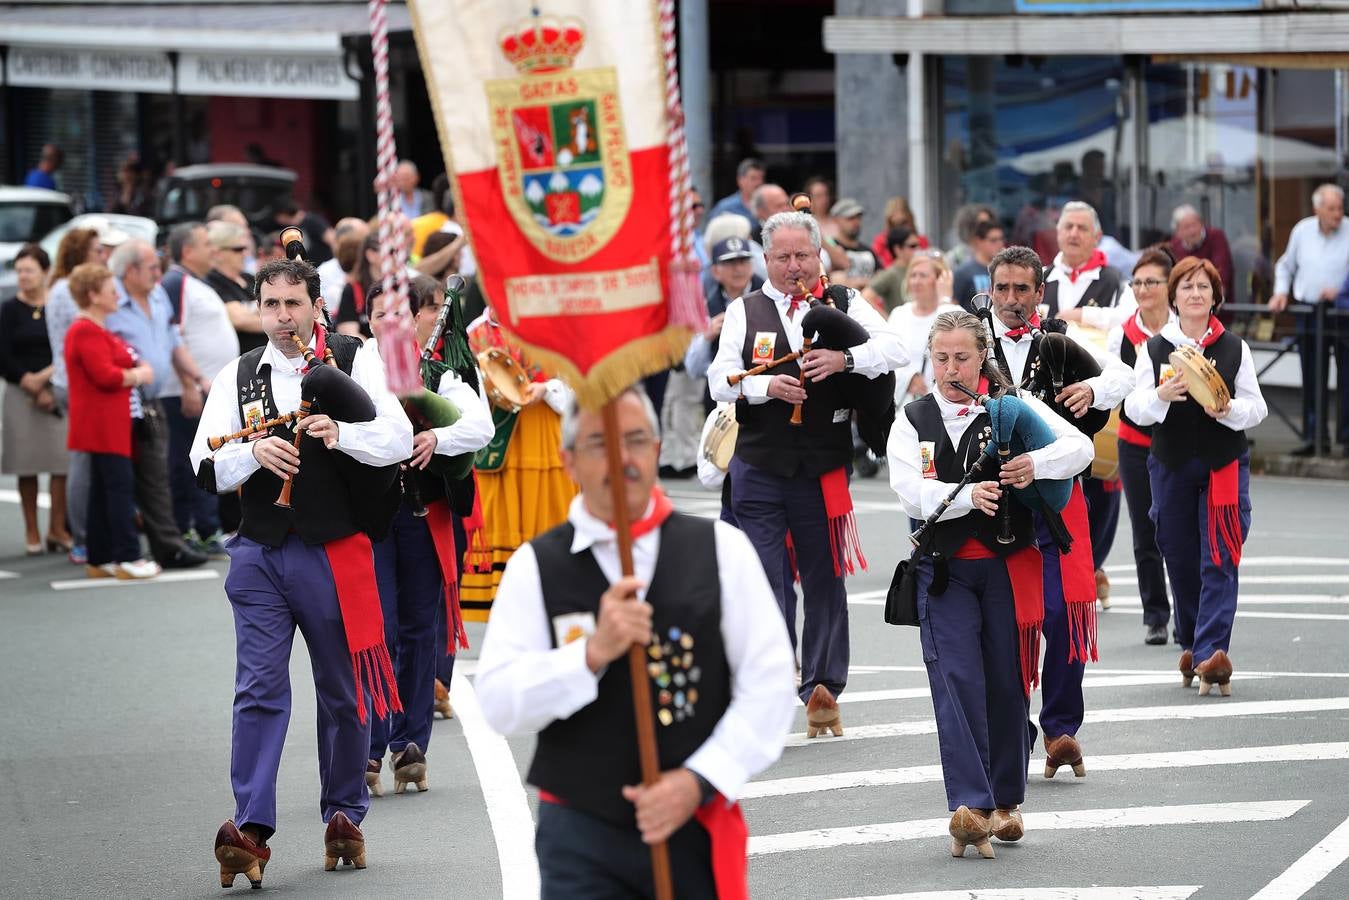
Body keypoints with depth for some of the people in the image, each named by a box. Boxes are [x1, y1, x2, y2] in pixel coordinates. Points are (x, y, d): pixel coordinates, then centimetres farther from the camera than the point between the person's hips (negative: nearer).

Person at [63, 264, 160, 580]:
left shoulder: (96, 330, 19)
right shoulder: (87, 332, -15)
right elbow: (106, 376, -22)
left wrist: (134, 369, 6)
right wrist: (138, 375, -7)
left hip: (106, 424, 11)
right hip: (103, 424, -11)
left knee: (103, 489, 11)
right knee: (120, 486, -11)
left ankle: (100, 559, 14)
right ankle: (128, 558, -11)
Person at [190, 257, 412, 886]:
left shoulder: (351, 362, 2)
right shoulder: (237, 377, 8)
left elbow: (399, 438, -8)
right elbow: (205, 465, 1)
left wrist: (341, 433, -24)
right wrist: (254, 452, -19)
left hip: (334, 551, -1)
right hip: (259, 550, 1)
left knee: (344, 692, 9)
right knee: (258, 689, -8)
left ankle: (344, 816, 23)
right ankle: (250, 828, -13)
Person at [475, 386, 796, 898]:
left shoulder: (721, 549, 5)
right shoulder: (536, 567, 3)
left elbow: (769, 683, 1)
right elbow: (498, 703, -6)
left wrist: (698, 780, -9)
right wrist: (592, 653, -21)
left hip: (696, 827, 1)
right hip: (582, 839, -1)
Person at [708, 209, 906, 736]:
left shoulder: (844, 304, 5)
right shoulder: (744, 311, 6)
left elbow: (895, 349, -7)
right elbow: (720, 380, -3)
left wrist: (845, 358, -24)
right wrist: (766, 386, -21)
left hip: (823, 468, 0)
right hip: (758, 468, 0)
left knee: (824, 579, 8)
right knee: (764, 579, -4)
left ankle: (822, 688, 17)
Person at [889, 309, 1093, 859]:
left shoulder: (1014, 407, 4)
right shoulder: (912, 421, 6)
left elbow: (1080, 446, -6)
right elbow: (911, 493, -9)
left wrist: (1036, 463, -25)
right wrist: (969, 495, -26)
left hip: (1010, 565, 0)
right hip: (945, 567, 0)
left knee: (1008, 682, 6)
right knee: (956, 680, -12)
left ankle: (1005, 801, 20)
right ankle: (969, 806, -21)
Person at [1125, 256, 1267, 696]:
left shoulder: (1234, 348, 4)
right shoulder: (1154, 349, 4)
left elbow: (1256, 406, 4)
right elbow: (1135, 408, -3)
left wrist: (1229, 409, -17)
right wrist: (1162, 395, -23)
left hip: (1225, 464, -1)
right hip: (1170, 464, 1)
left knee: (1219, 561, -10)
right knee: (1180, 560, 6)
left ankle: (1211, 651, -16)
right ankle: (1191, 647, 21)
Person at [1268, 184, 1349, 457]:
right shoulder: (1302, 231, 6)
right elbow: (1285, 265, 20)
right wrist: (1281, 292, 7)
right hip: (1309, 311, 3)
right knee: (1312, 379, 7)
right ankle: (1315, 436, 13)